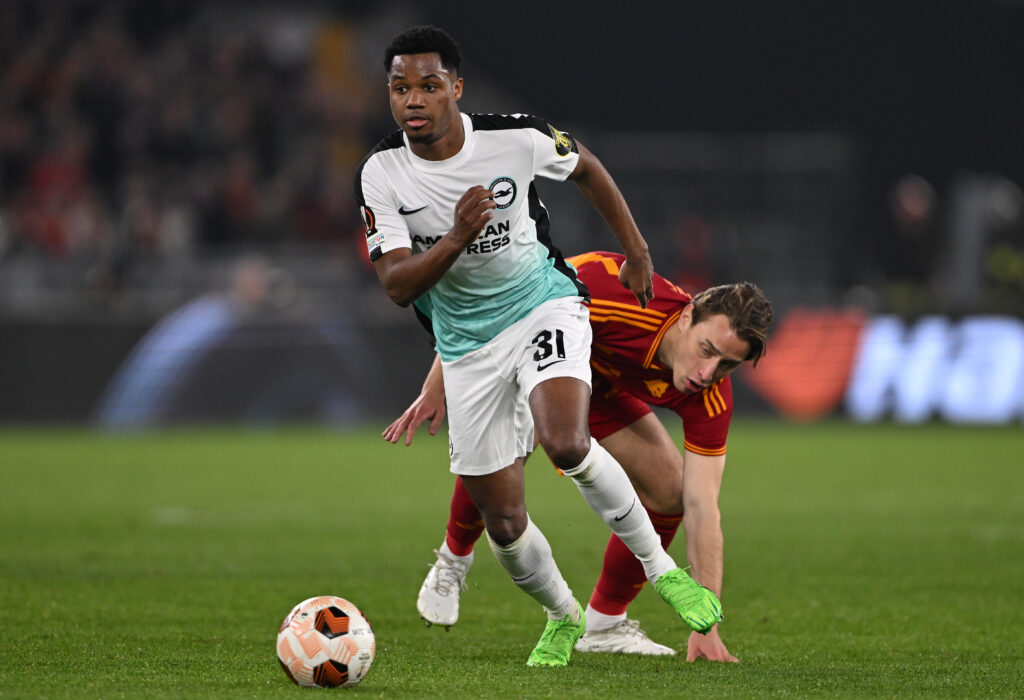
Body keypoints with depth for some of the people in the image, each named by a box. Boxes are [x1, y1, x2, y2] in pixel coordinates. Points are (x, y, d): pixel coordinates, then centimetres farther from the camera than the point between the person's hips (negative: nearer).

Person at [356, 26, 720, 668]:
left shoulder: (516, 139, -15)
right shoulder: (381, 174, -13)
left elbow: (586, 168, 7)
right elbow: (396, 284, -15)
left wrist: (637, 252, 13)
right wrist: (456, 238, -32)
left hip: (543, 306, -2)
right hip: (466, 345, 2)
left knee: (566, 445, -32)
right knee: (503, 524, 2)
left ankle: (660, 566, -12)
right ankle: (563, 619, 32)